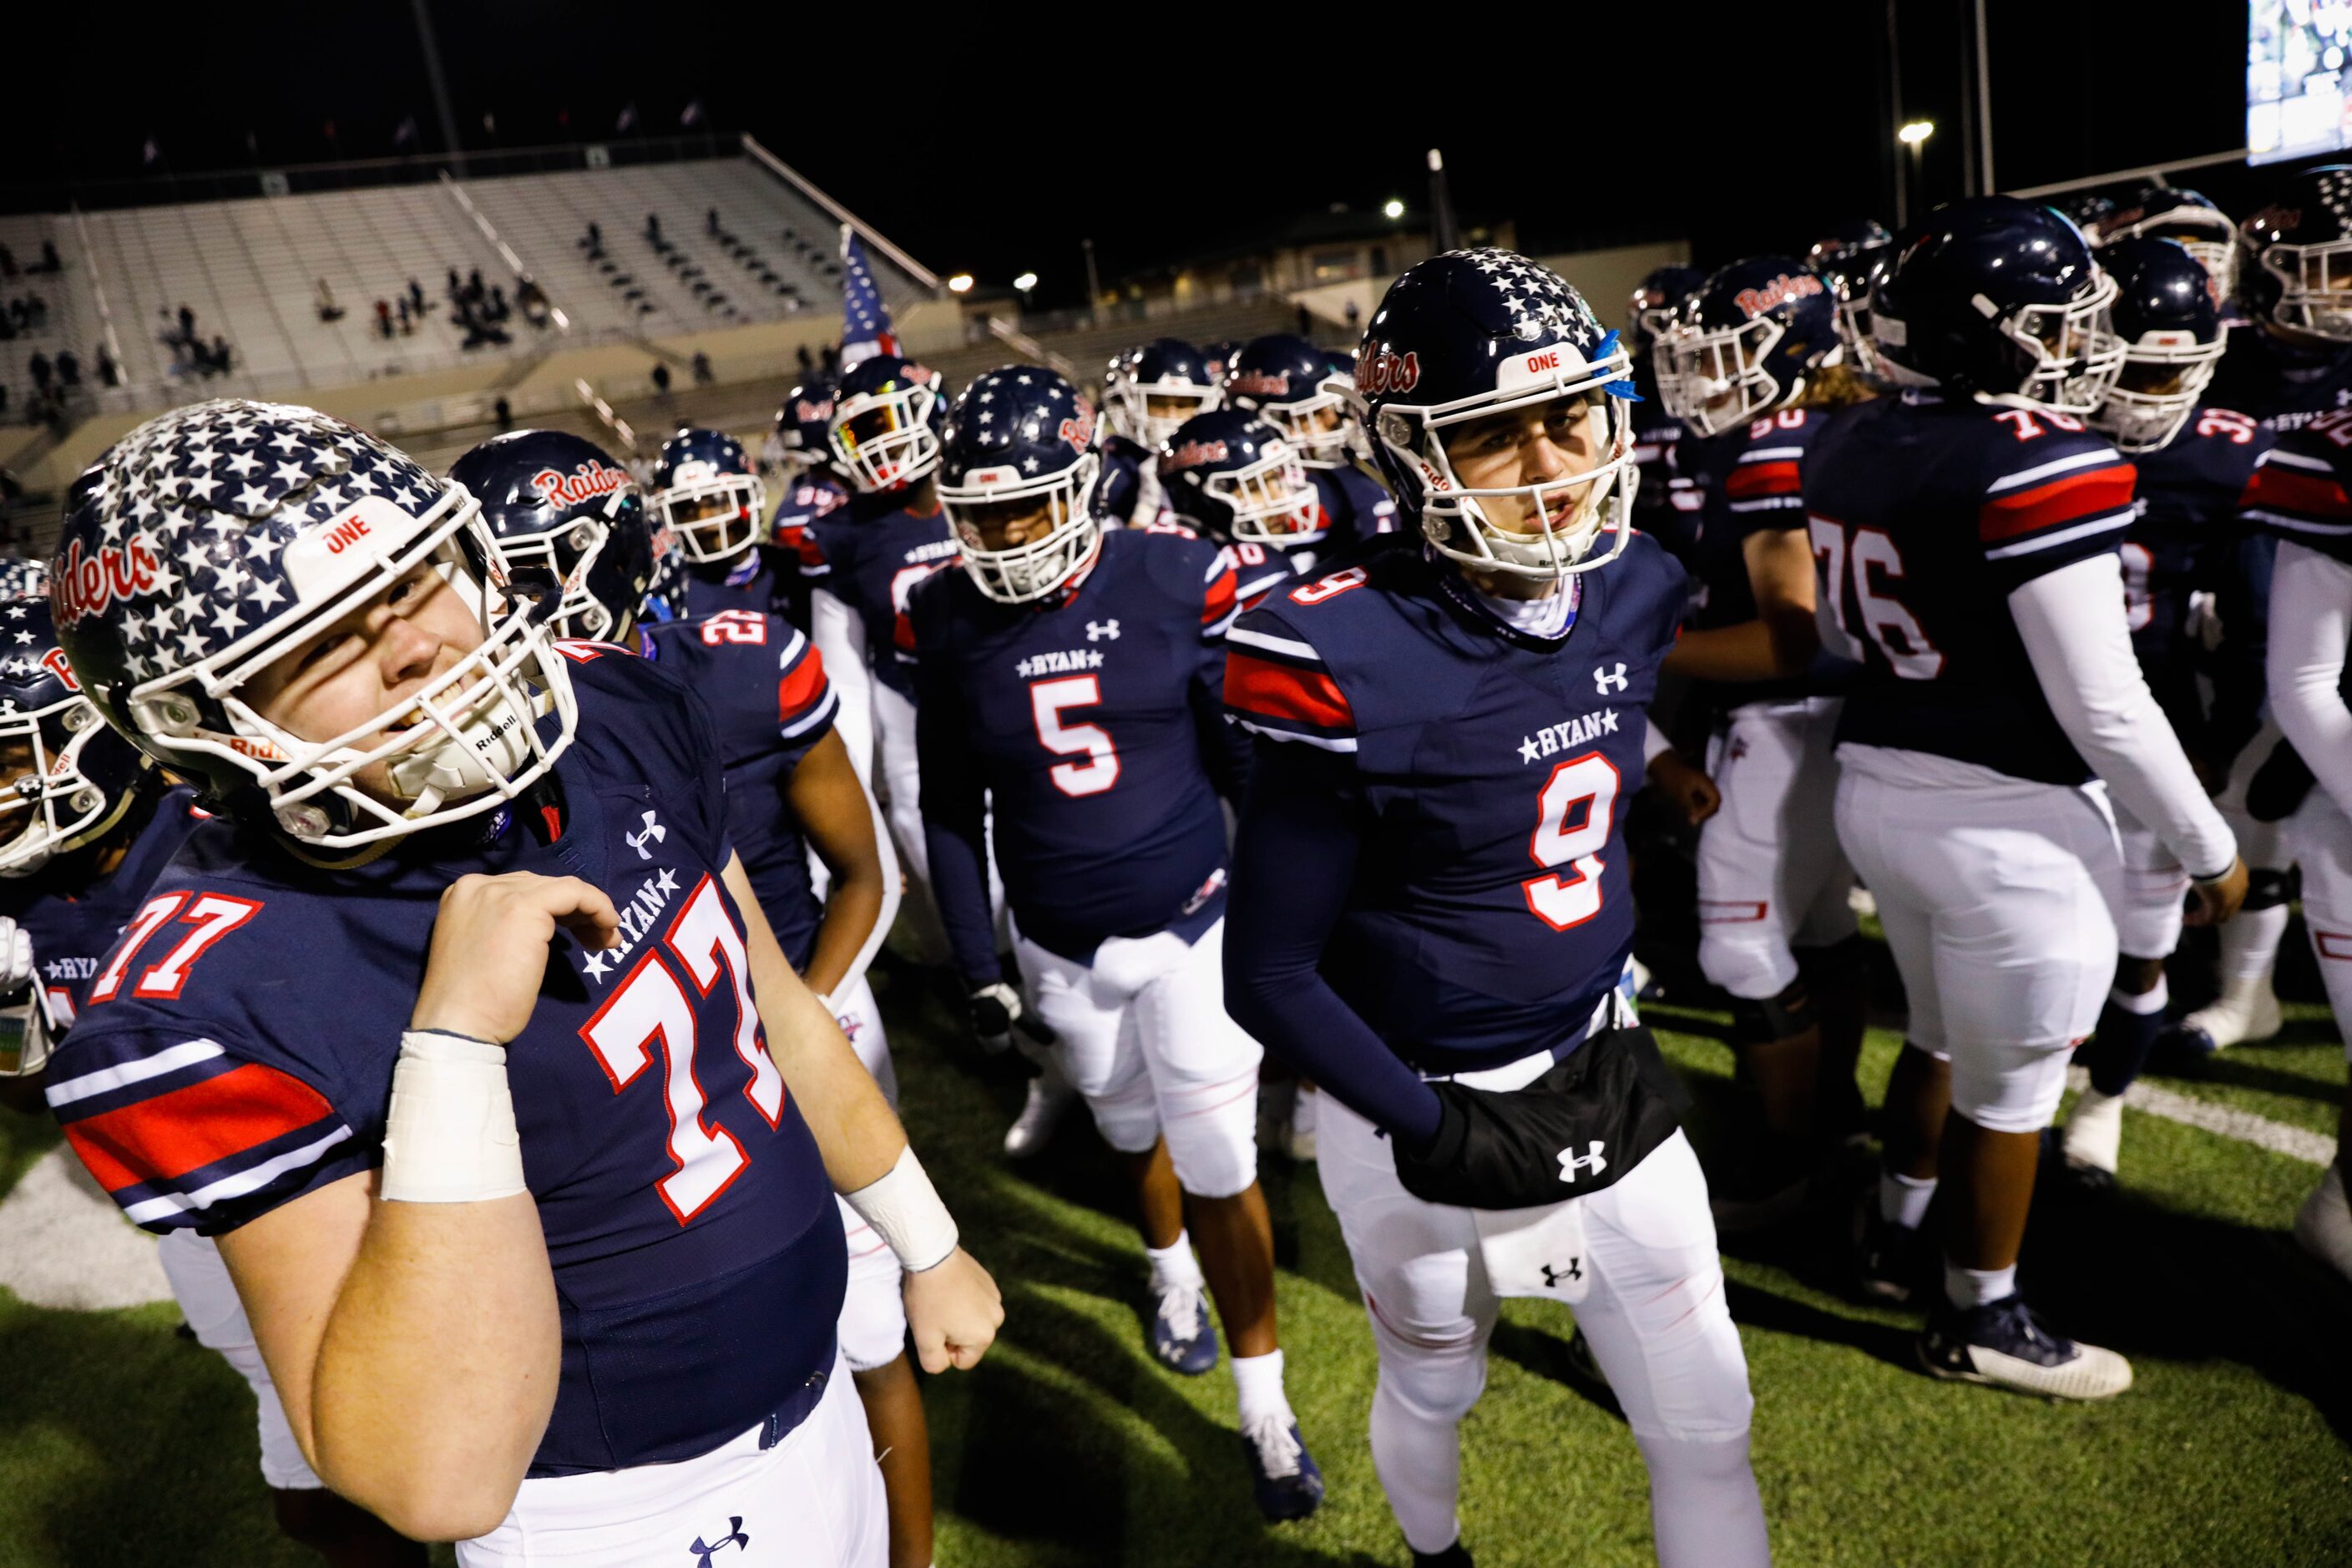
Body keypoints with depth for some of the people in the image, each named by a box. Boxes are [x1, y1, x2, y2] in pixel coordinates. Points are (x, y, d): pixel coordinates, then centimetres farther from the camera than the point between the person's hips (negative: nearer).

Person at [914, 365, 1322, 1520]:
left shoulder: (1176, 582, -13)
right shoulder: (948, 621, -7)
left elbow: (1245, 760, -3)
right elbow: (950, 810, 2)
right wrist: (978, 968, 2)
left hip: (1192, 923, -2)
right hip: (1060, 950, 2)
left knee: (1222, 1166, 1)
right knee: (1136, 1133, 21)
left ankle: (1264, 1404, 19)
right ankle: (1173, 1271, 52)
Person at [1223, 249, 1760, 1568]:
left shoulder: (1630, 593, -7)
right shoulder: (1351, 666, -26)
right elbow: (1272, 975, -19)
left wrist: (1618, 999, 8)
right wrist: (1439, 1132, -18)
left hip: (1600, 1079, 4)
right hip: (1421, 1111, -4)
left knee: (1706, 1428, 14)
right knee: (1433, 1393, 24)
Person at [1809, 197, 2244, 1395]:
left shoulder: (1848, 445, 0)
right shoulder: (2041, 467, -23)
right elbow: (2104, 709, -19)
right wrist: (2210, 849, -6)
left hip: (1876, 789, 8)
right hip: (2011, 824, -7)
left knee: (1942, 1037, 28)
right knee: (2009, 1086, 12)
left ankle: (1894, 1237, 44)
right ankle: (1979, 1321, 30)